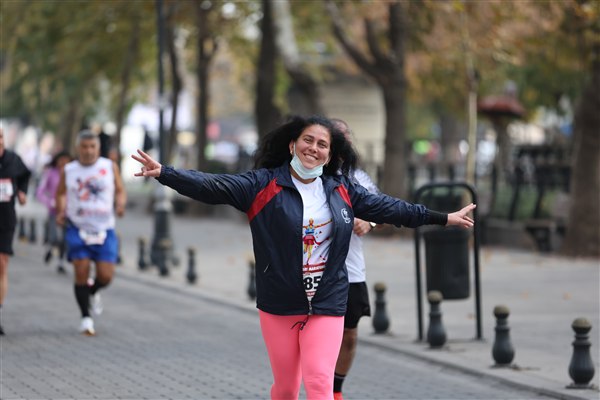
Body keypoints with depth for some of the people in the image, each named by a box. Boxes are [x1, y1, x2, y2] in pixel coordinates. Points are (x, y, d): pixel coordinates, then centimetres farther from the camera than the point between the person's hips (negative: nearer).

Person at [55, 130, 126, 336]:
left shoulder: (110, 167, 3)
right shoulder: (68, 171, 4)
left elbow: (120, 190, 11)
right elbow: (61, 193, 18)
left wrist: (120, 205, -9)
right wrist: (61, 212, 1)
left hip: (105, 230, 0)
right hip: (77, 228, 0)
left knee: (106, 276, -5)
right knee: (81, 272, -9)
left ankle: (93, 293, 32)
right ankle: (85, 317, 7)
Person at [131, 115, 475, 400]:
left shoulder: (343, 190, 6)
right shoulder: (264, 185, -5)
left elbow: (388, 207, 15)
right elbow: (213, 186, -14)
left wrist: (443, 218, 19)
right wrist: (164, 173, -27)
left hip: (327, 303, 1)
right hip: (278, 304, -1)